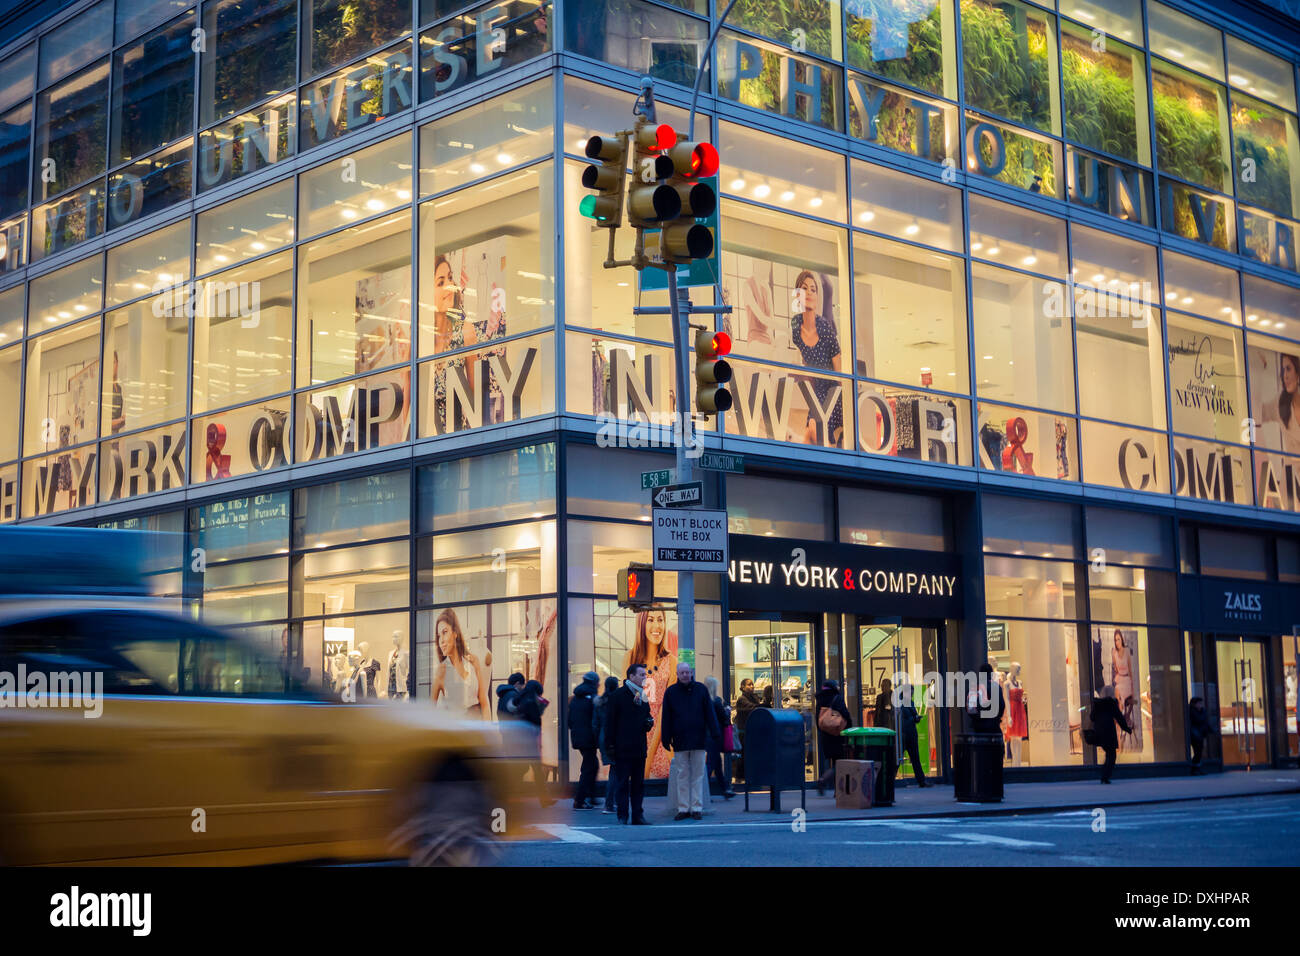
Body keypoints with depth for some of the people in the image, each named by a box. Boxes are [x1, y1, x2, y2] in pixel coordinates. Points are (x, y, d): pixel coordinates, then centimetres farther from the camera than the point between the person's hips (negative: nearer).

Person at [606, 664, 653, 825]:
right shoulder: (618, 695, -5)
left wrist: (649, 723, 2)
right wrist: (610, 744, -13)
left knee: (639, 783, 8)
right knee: (622, 783, -2)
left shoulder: (643, 696, 15)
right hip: (622, 748, -6)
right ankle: (622, 816, 3)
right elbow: (610, 721, -8)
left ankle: (638, 815, 12)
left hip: (639, 748, 6)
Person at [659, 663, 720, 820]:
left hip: (699, 739, 0)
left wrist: (715, 733, -1)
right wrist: (667, 738, 0)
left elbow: (709, 713, 5)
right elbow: (666, 717, 5)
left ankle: (696, 808, 7)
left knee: (697, 774, 2)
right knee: (682, 775, 3)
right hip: (680, 740, 0)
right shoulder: (671, 692, 4)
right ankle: (683, 808, 8)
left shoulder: (701, 689, 5)